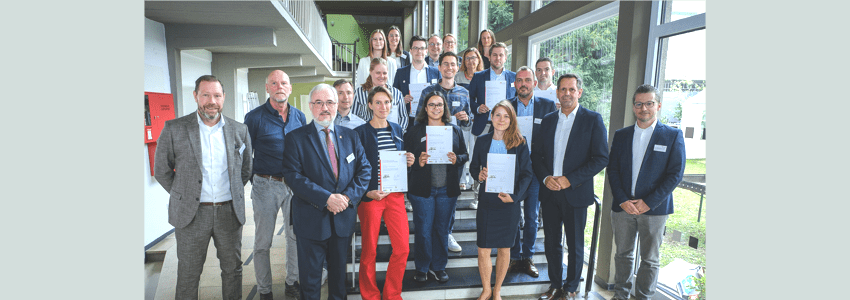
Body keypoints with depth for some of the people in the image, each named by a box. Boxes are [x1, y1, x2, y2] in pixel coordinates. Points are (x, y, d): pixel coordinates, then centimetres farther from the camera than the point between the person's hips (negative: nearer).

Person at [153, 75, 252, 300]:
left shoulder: (240, 130, 2)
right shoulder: (174, 129, -3)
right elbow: (161, 171, 4)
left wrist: (233, 195, 8)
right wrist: (184, 196, 3)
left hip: (229, 212, 2)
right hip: (191, 214, -1)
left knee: (233, 269, 14)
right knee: (188, 275, 10)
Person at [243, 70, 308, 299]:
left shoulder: (299, 116, 6)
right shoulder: (254, 117, -5)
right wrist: (255, 180, -2)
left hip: (294, 185, 3)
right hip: (266, 186, -3)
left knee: (296, 237, 12)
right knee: (263, 242, 7)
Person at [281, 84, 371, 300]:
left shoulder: (350, 136, 7)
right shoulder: (296, 138, -5)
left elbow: (364, 169, 4)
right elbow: (293, 175, -14)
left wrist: (348, 196, -12)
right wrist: (327, 198, -21)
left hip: (344, 217, 4)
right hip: (311, 219, -3)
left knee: (339, 271, 20)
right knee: (310, 275, 11)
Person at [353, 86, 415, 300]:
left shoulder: (397, 129, 11)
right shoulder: (360, 132, -5)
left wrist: (408, 162, -1)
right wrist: (367, 192, -17)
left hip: (395, 194, 5)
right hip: (370, 196, -4)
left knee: (402, 248, 4)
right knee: (369, 251, 6)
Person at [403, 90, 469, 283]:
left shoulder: (455, 130, 8)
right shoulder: (415, 131, 3)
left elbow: (465, 155, 9)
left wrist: (457, 159, -12)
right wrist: (418, 162, -19)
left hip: (447, 188, 2)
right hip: (422, 188, -2)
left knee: (442, 229, 11)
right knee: (423, 230, 3)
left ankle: (439, 266, 29)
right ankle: (421, 268, 23)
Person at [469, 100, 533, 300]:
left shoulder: (520, 143, -3)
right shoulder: (482, 141, 2)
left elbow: (526, 173, -3)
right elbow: (473, 167, 11)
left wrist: (515, 196, -15)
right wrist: (479, 175, -12)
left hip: (509, 203, -1)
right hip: (486, 202, 1)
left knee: (504, 248, 12)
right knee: (483, 250, 3)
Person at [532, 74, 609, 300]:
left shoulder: (593, 120, -4)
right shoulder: (548, 120, 9)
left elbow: (601, 158, -10)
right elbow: (536, 154, 10)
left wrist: (570, 179, -16)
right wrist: (545, 177, -8)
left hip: (576, 193, -3)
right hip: (549, 192, 4)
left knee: (575, 245, 10)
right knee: (551, 243, 13)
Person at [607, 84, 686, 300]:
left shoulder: (673, 136, -1)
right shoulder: (621, 135, 7)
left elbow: (675, 174, -6)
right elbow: (612, 170, 4)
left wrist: (648, 202, -12)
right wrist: (622, 200, -8)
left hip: (654, 208, -2)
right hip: (622, 207, 2)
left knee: (649, 258, 9)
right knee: (623, 254, 14)